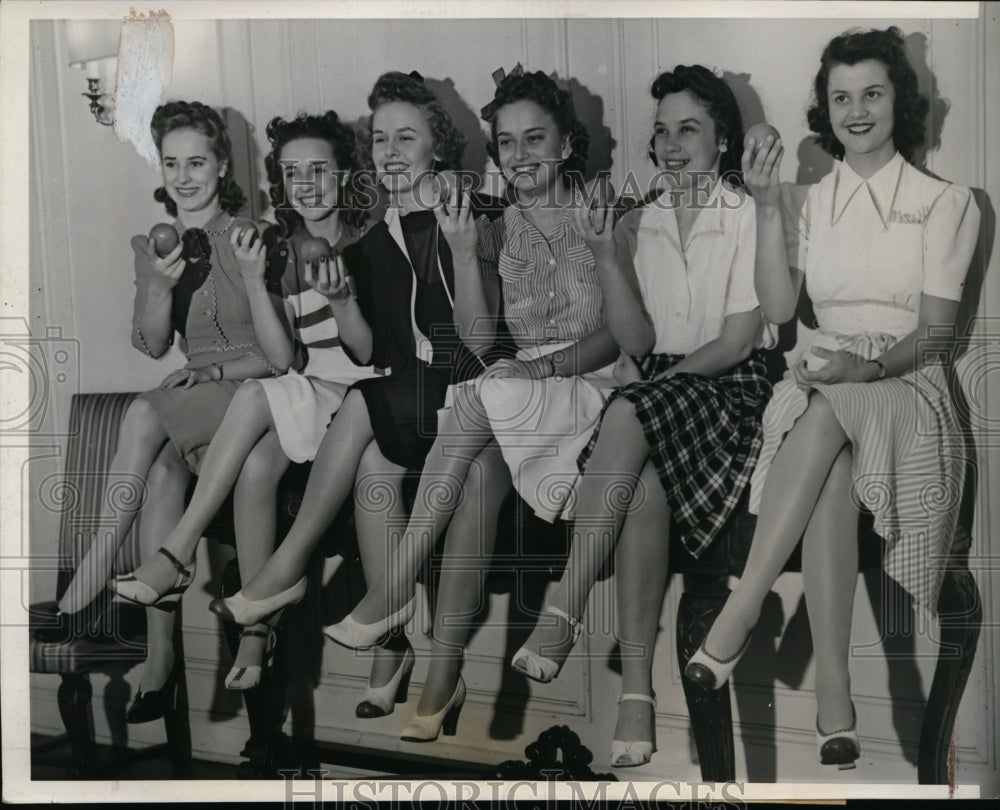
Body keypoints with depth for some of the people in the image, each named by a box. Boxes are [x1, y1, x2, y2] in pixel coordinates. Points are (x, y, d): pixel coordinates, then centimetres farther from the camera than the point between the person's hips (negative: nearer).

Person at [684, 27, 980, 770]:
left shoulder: (946, 202, 6)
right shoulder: (810, 203, 15)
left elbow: (933, 329, -4)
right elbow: (778, 308, 1)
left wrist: (869, 365, -23)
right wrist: (767, 209, -8)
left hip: (906, 386, -2)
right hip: (822, 386, 2)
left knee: (829, 412, -38)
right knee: (832, 470, -35)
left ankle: (740, 612, -36)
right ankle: (834, 696, -36)